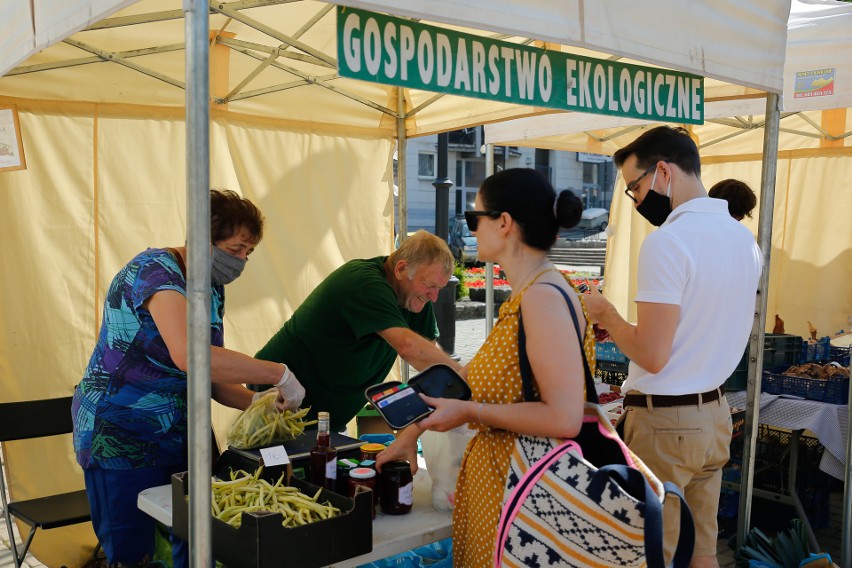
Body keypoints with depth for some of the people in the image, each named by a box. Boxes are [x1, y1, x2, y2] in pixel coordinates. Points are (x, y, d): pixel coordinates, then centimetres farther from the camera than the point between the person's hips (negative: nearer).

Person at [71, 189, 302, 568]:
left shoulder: (211, 288, 6)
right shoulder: (156, 271, -20)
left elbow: (211, 376, 6)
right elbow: (189, 356, -38)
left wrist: (256, 401, -12)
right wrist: (278, 374, -32)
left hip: (180, 434, 8)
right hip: (122, 438, -7)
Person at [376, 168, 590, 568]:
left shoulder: (543, 298, -22)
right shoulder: (527, 295, 6)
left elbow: (564, 418, -27)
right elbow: (474, 381, 15)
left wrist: (469, 411, -18)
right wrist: (412, 432, 19)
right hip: (498, 474, 9)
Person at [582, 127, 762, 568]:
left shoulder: (667, 241, -19)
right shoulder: (744, 238, 7)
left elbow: (651, 355, -22)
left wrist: (605, 313, -6)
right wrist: (623, 324, 15)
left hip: (664, 421, -8)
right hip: (715, 414, 8)